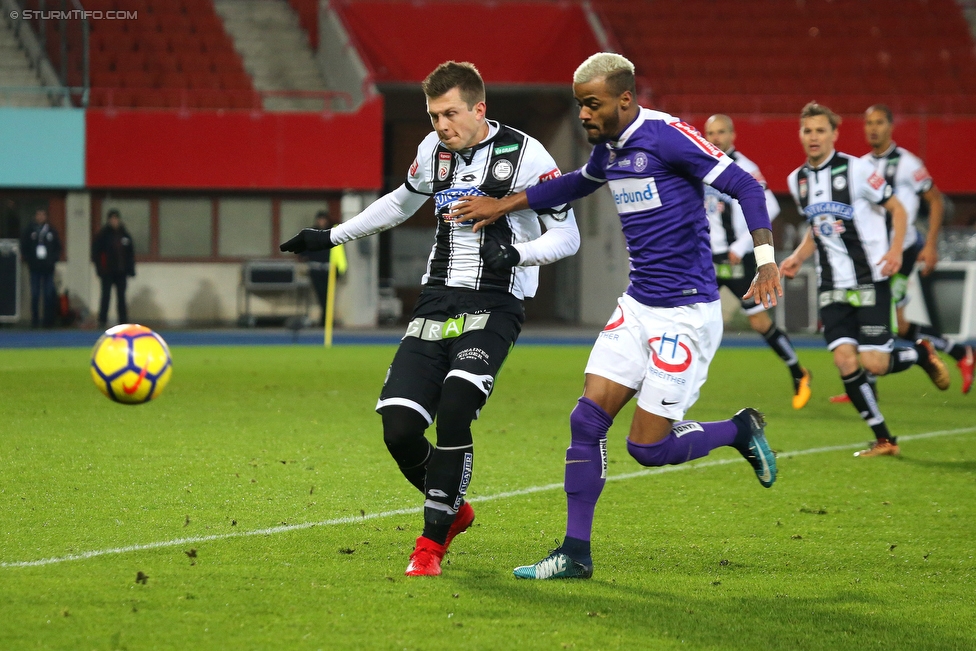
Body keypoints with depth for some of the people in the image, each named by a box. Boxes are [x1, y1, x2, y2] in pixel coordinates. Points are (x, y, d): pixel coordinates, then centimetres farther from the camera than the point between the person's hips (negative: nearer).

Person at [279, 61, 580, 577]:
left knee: (453, 409, -27)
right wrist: (331, 237, 32)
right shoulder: (434, 151, 10)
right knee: (398, 428, -9)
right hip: (436, 303, 5)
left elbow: (567, 236, -3)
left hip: (492, 307, -5)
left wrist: (516, 253, -23)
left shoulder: (524, 155, -6)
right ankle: (452, 509, 21)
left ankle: (433, 540, -11)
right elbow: (402, 202, 31)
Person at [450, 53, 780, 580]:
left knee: (647, 447, -7)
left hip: (686, 312, -8)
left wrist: (765, 261, -30)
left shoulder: (667, 135, -16)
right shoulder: (608, 150, 9)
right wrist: (502, 206, 27)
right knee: (588, 418, -3)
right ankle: (575, 553, 4)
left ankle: (740, 430, 20)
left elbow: (745, 187, -18)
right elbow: (575, 184, 32)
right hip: (637, 305, 8)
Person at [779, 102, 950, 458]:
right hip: (831, 287, 5)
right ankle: (883, 440, 2)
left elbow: (897, 209, -3)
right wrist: (799, 256, 7)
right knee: (844, 359, -10)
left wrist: (895, 249, -18)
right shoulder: (797, 180, 8)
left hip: (870, 281, -5)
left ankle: (921, 353, 22)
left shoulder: (856, 169, -9)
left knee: (873, 363, -12)